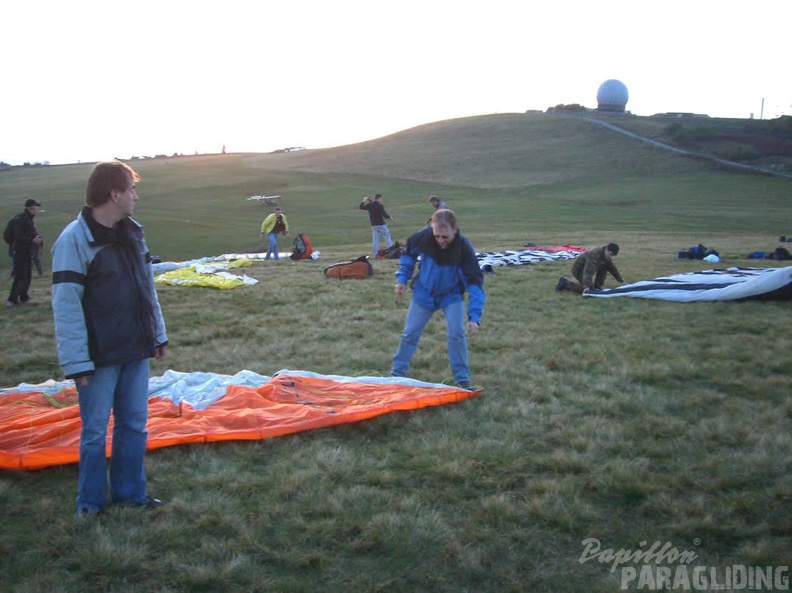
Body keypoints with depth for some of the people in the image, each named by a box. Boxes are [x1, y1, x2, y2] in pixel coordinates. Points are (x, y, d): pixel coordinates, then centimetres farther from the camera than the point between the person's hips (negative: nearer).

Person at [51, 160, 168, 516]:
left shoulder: (132, 233, 7)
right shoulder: (75, 240, -16)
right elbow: (66, 306, -18)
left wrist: (158, 335, 14)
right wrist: (77, 363, -19)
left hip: (135, 352, 7)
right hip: (99, 357, -6)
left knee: (134, 424, 14)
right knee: (95, 431, 5)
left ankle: (129, 491, 28)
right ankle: (89, 504, 21)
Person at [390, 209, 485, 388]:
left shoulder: (464, 248, -31)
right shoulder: (423, 237, -27)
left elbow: (475, 282, -31)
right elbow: (409, 253, -2)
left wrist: (474, 317, -39)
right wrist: (402, 279, -7)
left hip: (451, 295, -2)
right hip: (424, 293, 2)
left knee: (456, 333, -13)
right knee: (410, 333, 7)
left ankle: (462, 379, 2)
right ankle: (397, 373, 22)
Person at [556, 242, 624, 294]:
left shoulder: (607, 255, -5)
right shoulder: (595, 255, -34)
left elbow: (612, 268, 9)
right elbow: (588, 271, -44)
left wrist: (621, 280, 8)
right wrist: (586, 286, -53)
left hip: (586, 267, 9)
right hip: (579, 269, -9)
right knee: (590, 289, -14)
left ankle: (597, 286, 7)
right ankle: (565, 283, -6)